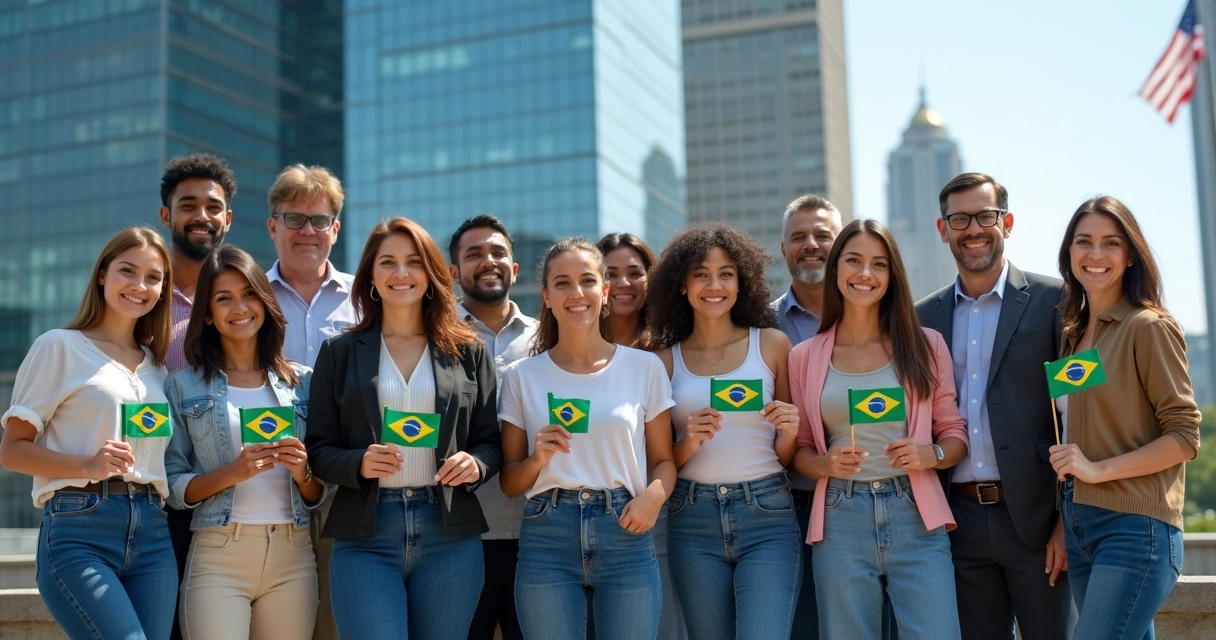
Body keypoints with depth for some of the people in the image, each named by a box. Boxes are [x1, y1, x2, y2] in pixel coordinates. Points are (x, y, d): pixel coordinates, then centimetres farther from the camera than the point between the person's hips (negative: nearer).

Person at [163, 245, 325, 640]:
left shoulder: (303, 382, 7)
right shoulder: (184, 386, 4)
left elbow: (319, 495, 10)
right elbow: (171, 487, 0)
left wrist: (302, 471, -11)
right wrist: (230, 474, -16)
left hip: (292, 558, 2)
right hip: (217, 557, -2)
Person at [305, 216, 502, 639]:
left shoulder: (468, 352, 8)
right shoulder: (339, 352, 6)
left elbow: (490, 441, 10)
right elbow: (318, 449, 5)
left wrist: (475, 464, -13)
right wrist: (358, 463, -16)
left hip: (451, 534, 2)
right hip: (365, 536, -1)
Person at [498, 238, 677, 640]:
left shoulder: (645, 367, 3)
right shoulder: (522, 376, 4)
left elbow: (663, 460, 7)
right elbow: (509, 482, 8)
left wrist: (653, 495, -14)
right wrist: (538, 460, -12)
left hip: (625, 535, 0)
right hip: (547, 537, 0)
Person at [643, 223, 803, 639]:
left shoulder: (772, 344, 3)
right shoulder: (665, 359, 5)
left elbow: (786, 456, 9)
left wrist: (789, 432, -12)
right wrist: (688, 443, -12)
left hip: (767, 515, -1)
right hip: (693, 521, 2)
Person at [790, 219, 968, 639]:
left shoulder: (926, 345, 6)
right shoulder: (804, 357, 6)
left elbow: (955, 434, 9)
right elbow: (799, 448, 10)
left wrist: (931, 455, -12)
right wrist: (825, 464, -11)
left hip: (916, 517, 0)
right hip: (840, 522, 1)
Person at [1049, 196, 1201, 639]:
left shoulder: (1150, 328, -7)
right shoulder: (1073, 333, 14)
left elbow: (1184, 436, -9)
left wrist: (1098, 469, -17)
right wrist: (1064, 524, 9)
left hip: (1134, 527, -7)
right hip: (1079, 526, 7)